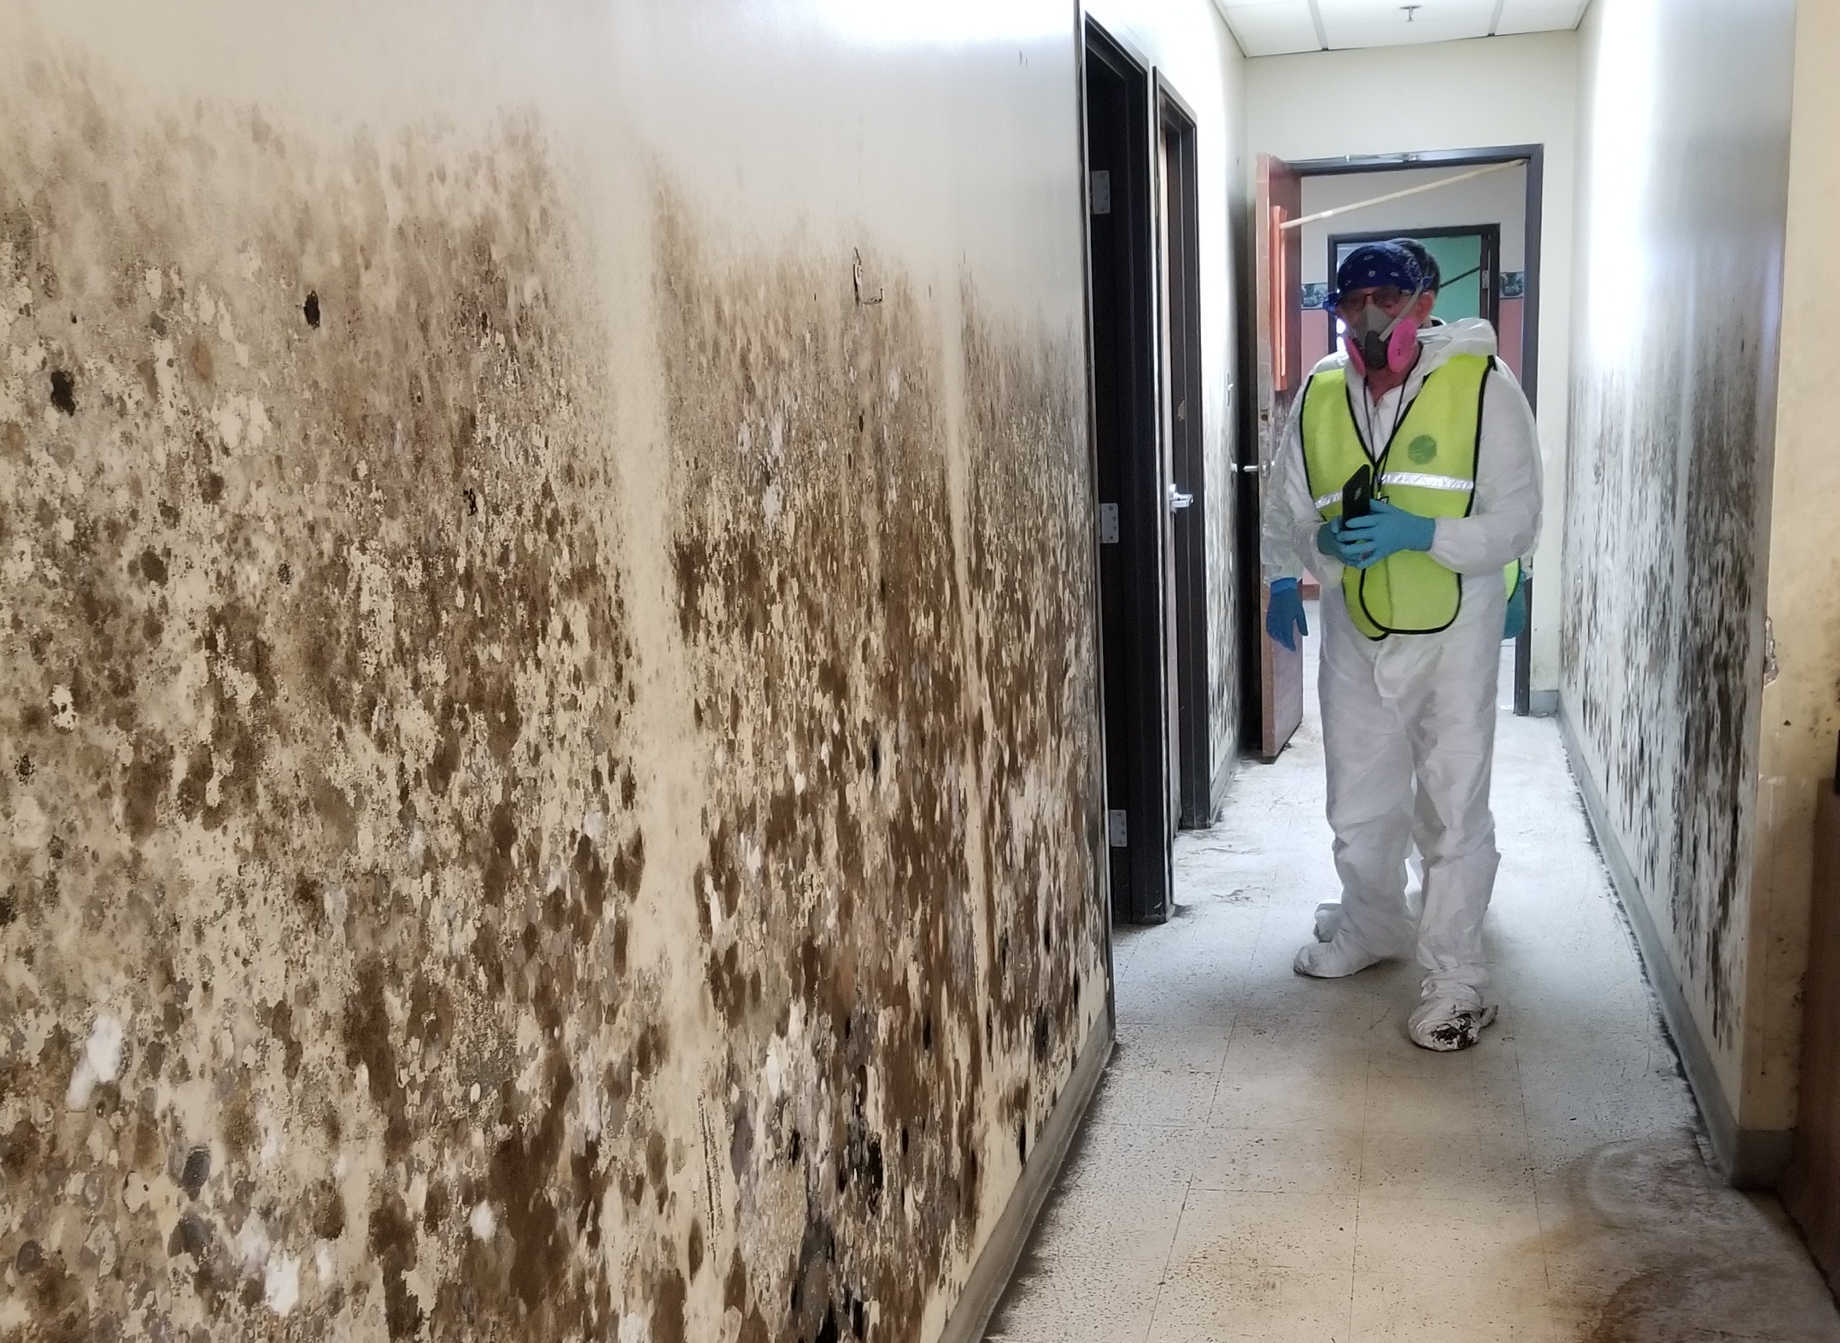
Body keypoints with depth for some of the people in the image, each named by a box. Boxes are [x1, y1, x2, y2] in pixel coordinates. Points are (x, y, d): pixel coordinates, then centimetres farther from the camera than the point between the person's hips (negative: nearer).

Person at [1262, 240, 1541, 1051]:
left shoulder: (1482, 387, -13)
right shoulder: (1318, 397, 0)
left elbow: (1515, 521, -14)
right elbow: (1286, 506, 6)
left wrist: (1418, 535, -29)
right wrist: (1287, 578, -13)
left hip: (1454, 633, -4)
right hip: (1355, 634, 4)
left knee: (1452, 808, 0)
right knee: (1359, 805, 16)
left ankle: (1455, 980, 13)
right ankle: (1373, 929, 40)